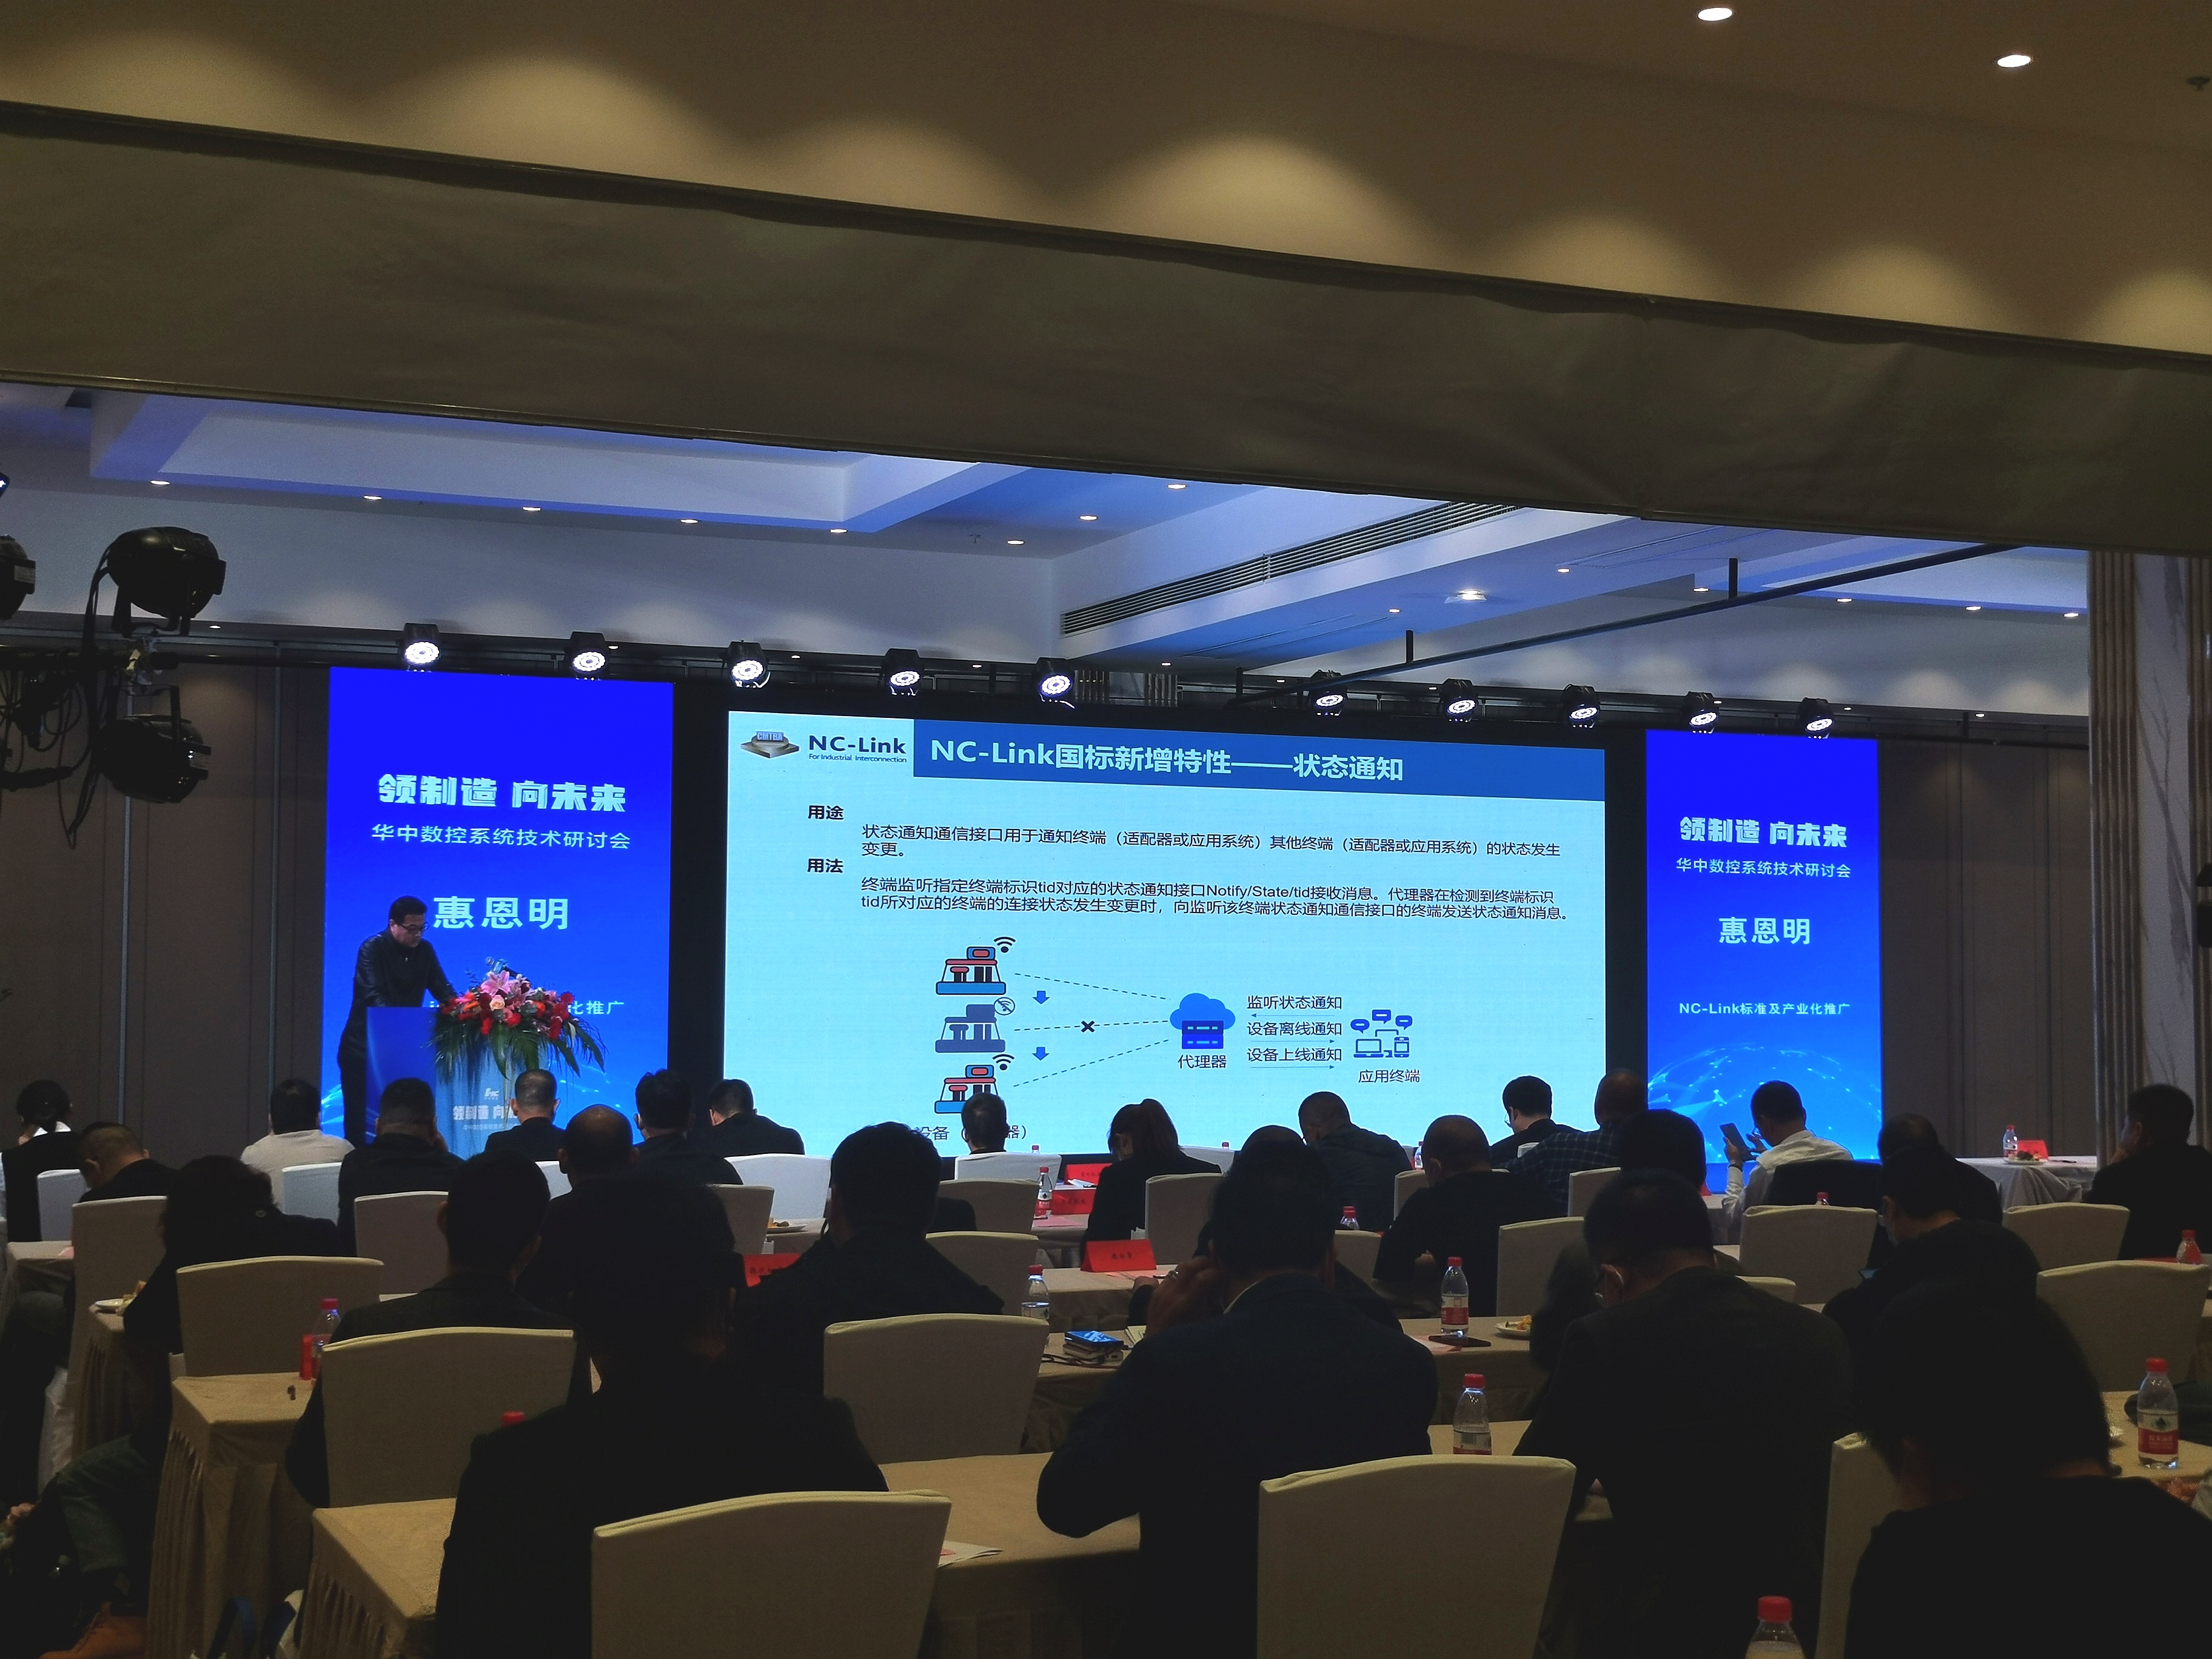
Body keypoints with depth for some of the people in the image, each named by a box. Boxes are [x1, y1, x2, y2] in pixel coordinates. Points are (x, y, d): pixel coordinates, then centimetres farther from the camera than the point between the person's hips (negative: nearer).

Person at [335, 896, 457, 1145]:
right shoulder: (372, 948, -12)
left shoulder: (425, 950, 4)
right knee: (359, 1115, -3)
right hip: (363, 1047, -4)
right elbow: (373, 996, -25)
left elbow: (442, 989, -1)